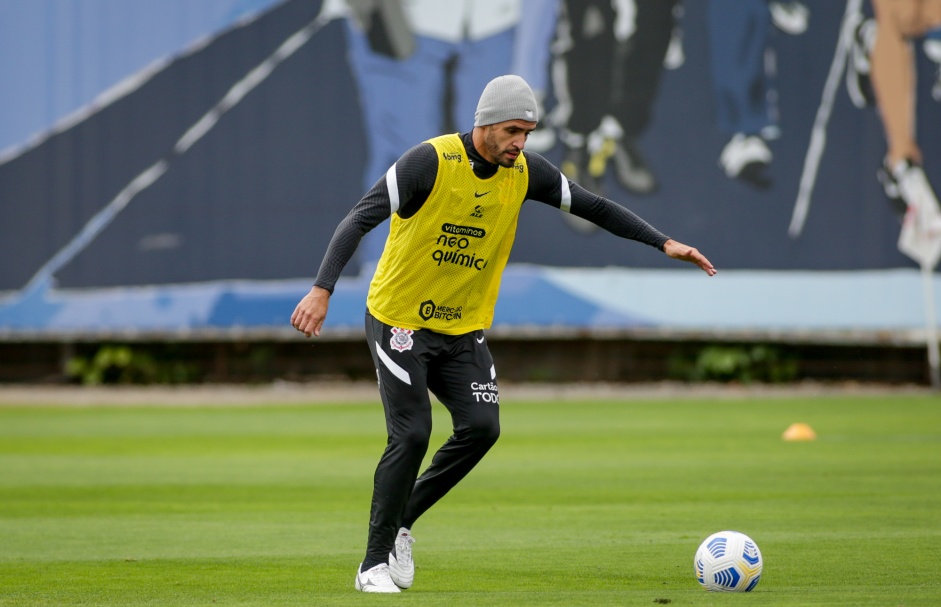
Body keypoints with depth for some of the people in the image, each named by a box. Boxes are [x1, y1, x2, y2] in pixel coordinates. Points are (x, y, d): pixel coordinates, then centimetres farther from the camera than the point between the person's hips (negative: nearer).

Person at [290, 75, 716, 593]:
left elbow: (594, 208, 6)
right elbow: (360, 219, -24)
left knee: (481, 427, -11)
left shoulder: (525, 172, -3)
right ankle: (374, 564, -2)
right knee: (411, 435, -15)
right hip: (399, 320, -5)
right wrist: (322, 289, -35)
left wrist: (664, 244, -3)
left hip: (463, 327, 5)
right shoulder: (430, 161, -20)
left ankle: (400, 522, 10)